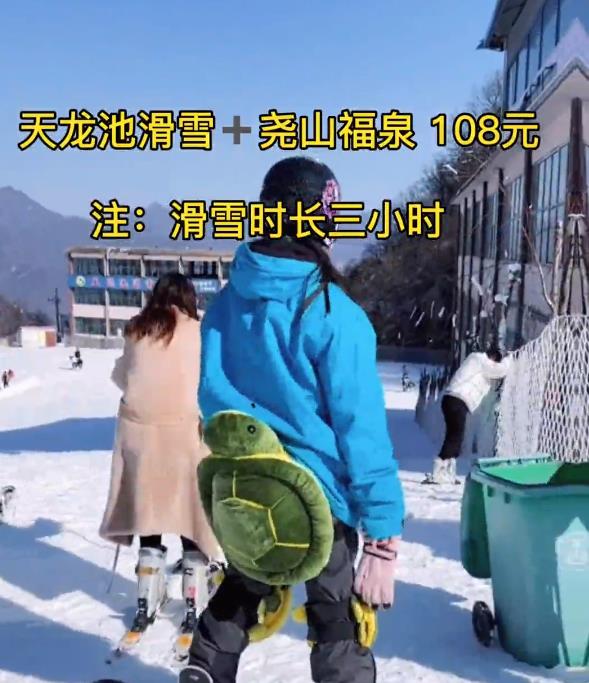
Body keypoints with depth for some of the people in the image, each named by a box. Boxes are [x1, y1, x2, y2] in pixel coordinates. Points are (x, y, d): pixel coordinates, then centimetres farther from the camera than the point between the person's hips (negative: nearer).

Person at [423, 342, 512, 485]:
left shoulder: (477, 360, 27)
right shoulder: (480, 359, -2)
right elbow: (501, 370, -7)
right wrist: (508, 359, 12)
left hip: (453, 400, 10)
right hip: (457, 402, -10)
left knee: (454, 438, 11)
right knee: (454, 438, -13)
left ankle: (447, 474, 11)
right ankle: (436, 475, -19)